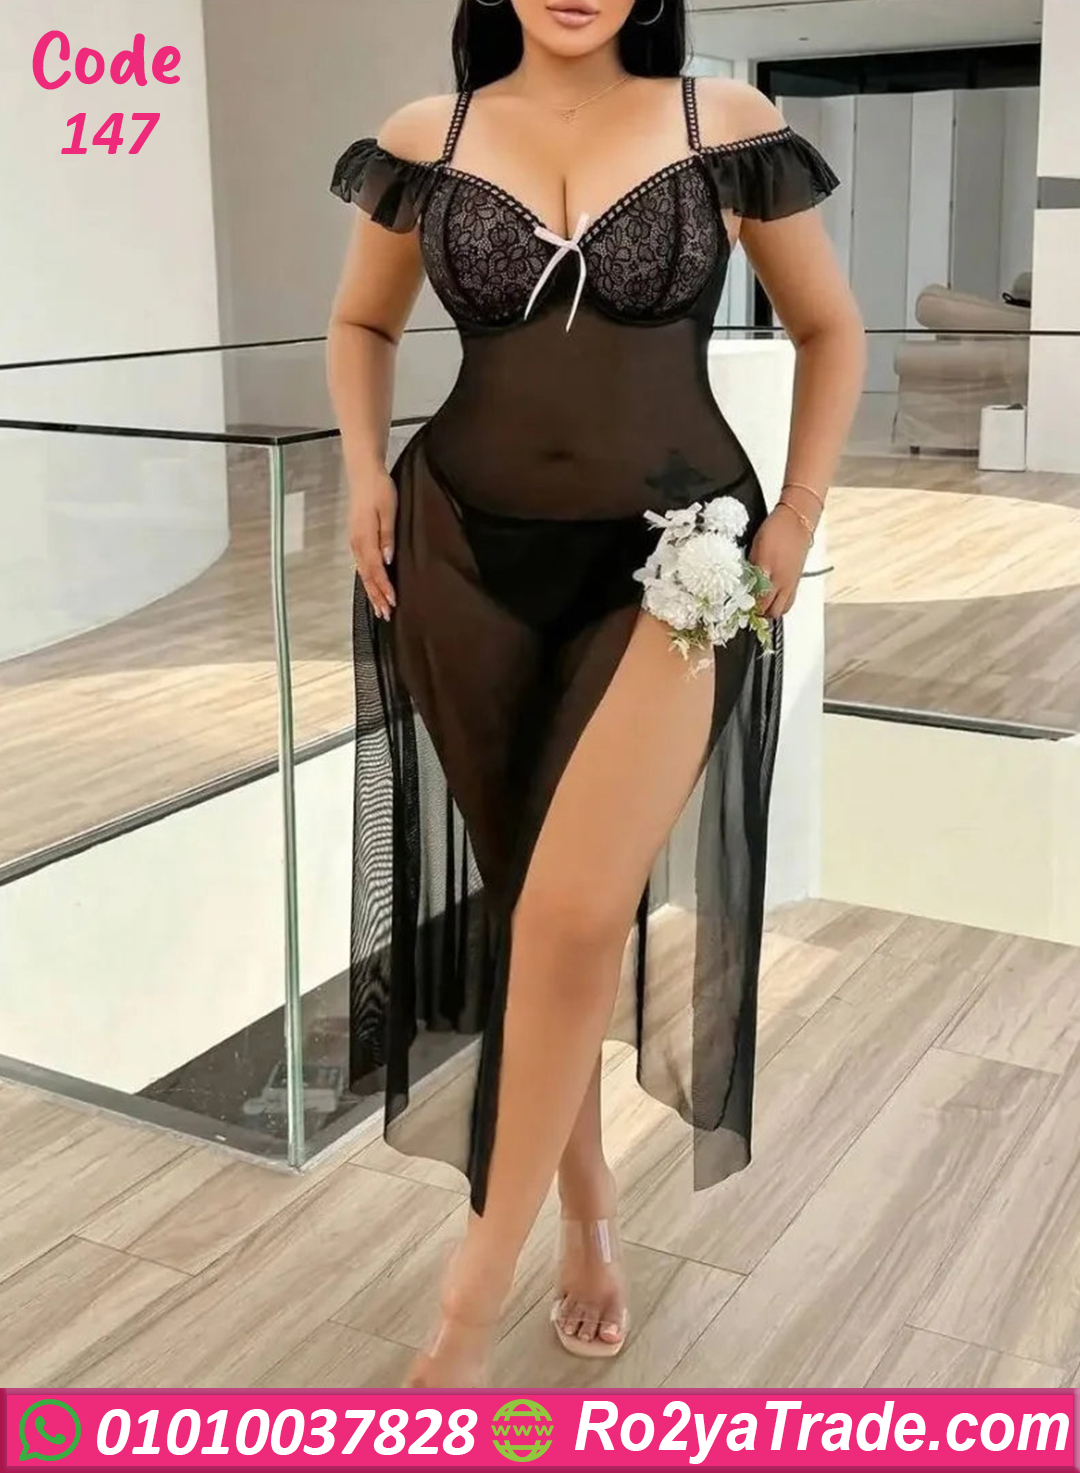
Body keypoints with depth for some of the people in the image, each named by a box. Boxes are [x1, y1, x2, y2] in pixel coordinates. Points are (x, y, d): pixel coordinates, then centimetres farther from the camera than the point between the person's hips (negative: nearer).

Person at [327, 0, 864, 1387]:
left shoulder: (723, 123, 2)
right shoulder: (425, 139, 6)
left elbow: (830, 331, 12)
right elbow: (362, 321, 21)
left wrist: (798, 515, 0)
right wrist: (365, 468, 3)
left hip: (671, 562, -2)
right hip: (467, 556, 3)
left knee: (576, 910, -17)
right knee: (523, 895, 8)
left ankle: (476, 1285, 0)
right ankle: (589, 1213, 28)